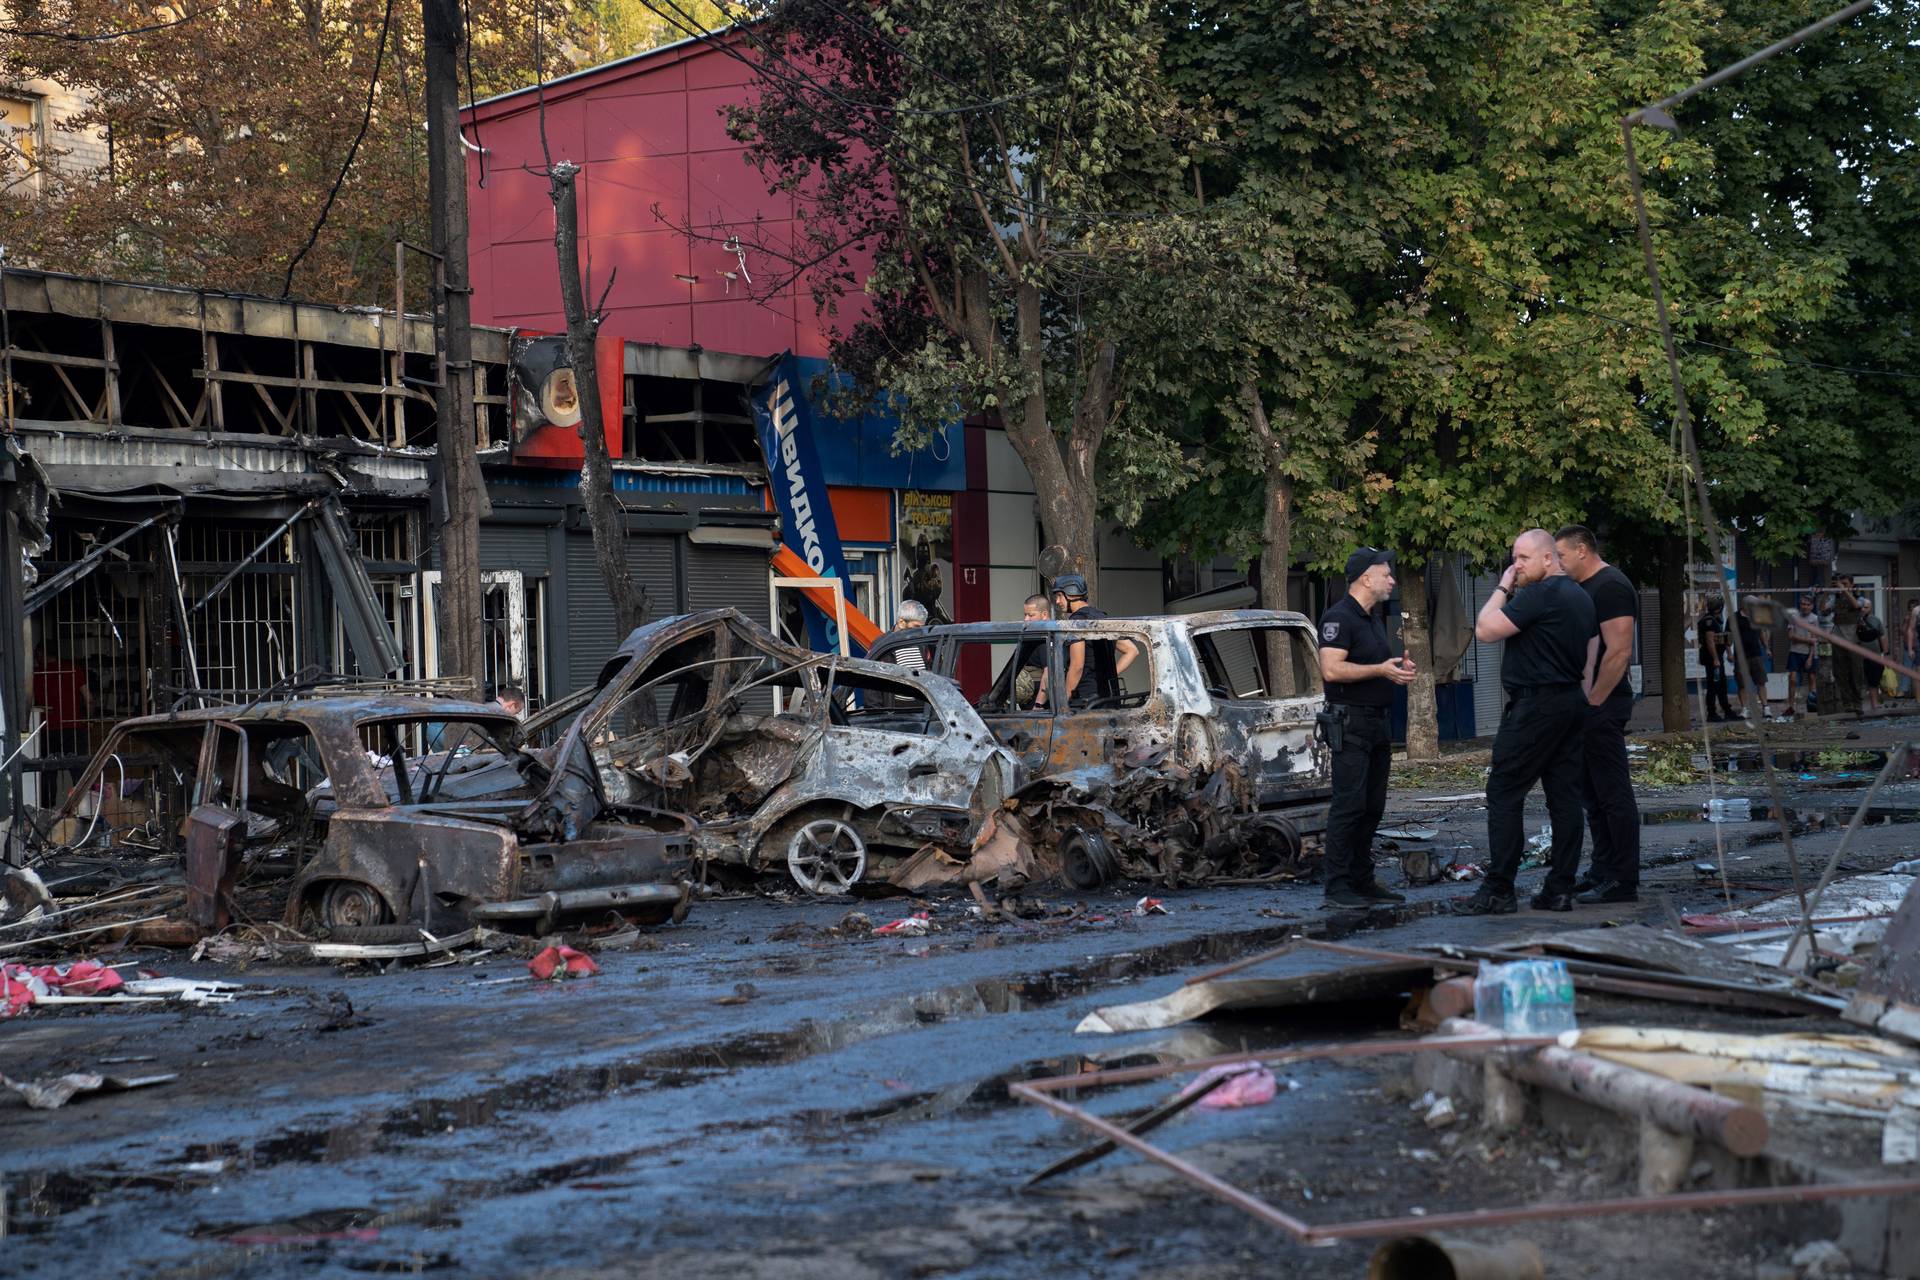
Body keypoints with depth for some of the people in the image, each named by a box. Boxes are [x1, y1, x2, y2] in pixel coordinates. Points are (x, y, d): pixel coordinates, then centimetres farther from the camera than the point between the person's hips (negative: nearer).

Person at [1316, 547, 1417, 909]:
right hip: (1350, 724, -10)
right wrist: (1381, 669, -21)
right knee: (1349, 805, -10)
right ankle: (1337, 887, -8)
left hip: (1376, 722, 10)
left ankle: (1362, 881, 16)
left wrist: (1399, 669, 10)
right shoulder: (1339, 617, -12)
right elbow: (1331, 669, -23)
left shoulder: (1375, 619, 18)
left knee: (1372, 807, 10)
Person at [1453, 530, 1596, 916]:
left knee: (1504, 794, -6)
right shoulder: (1582, 598, 17)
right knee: (1565, 796, 6)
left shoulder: (1539, 594, -14)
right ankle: (1560, 889, 6)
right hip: (1572, 704, 10)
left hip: (1535, 704, -10)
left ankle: (1498, 891, -7)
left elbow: (1484, 630, -16)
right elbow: (1590, 660, 20)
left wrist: (1502, 588, -5)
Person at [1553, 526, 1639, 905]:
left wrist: (1594, 701, -20)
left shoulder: (1610, 586, -14)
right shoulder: (1586, 588, 18)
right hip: (1588, 707, 11)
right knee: (1593, 792, 15)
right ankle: (1603, 871, 22)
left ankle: (1624, 883, -6)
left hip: (1603, 706, -11)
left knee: (1613, 795, -8)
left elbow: (1619, 651, -22)